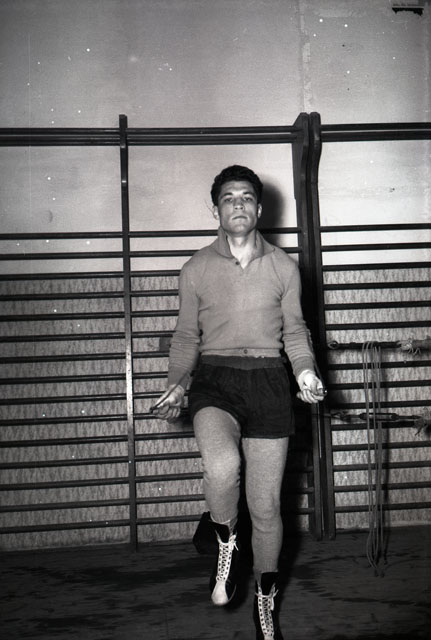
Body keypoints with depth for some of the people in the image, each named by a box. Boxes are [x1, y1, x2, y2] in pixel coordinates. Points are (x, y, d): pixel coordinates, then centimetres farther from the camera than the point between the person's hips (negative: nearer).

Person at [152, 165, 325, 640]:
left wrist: (306, 371, -4)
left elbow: (295, 331, 14)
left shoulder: (283, 267, 7)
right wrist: (175, 385, -2)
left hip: (268, 382, 1)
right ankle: (225, 542, 1)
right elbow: (186, 337, 12)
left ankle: (265, 602, 30)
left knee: (265, 506, 5)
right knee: (222, 465, -33)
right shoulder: (196, 269, 6)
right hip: (214, 379, -1)